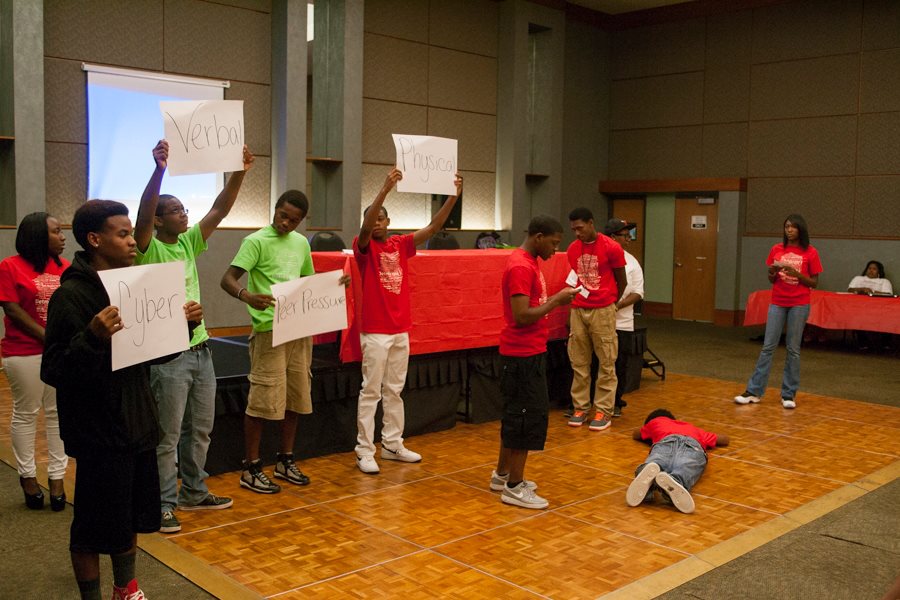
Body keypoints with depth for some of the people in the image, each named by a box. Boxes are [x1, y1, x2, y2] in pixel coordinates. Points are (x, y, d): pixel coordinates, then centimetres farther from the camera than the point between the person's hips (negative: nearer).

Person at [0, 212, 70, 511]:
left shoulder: (65, 267, 7)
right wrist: (48, 339, -14)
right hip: (25, 352, -4)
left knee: (59, 413, 7)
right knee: (25, 413, 6)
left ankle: (57, 476, 15)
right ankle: (27, 475, 19)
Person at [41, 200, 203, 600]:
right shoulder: (70, 296, -16)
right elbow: (53, 372, -20)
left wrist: (184, 325, -1)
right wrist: (92, 338, -36)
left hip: (137, 425, 8)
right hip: (98, 432, -7)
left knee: (131, 516, 20)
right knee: (94, 526, 6)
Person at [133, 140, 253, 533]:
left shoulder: (188, 243, 9)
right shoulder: (148, 248, -9)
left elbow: (219, 211, 5)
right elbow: (144, 211, -27)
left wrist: (239, 173, -6)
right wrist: (159, 169, -39)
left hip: (200, 349, 7)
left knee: (200, 429, 16)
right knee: (167, 436, 1)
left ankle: (193, 493, 30)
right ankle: (163, 504, 12)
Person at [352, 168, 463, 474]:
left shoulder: (400, 245, 9)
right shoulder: (364, 247, -5)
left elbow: (433, 227, 2)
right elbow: (365, 228, -26)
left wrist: (453, 197, -10)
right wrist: (385, 189, -37)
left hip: (401, 330, 5)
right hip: (375, 332, -5)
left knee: (394, 391, 13)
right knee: (371, 392, -2)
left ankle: (392, 444, 23)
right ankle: (364, 451, 4)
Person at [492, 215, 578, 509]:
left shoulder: (528, 262, 13)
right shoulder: (521, 267, -20)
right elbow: (522, 316, -24)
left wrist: (556, 298, 7)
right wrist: (557, 300, -16)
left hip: (527, 352, 11)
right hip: (524, 354, -11)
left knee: (516, 413, 16)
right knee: (529, 415, -5)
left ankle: (503, 474, 26)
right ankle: (514, 487, 3)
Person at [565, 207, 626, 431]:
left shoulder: (611, 248, -8)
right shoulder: (572, 249, 6)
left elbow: (621, 281, 3)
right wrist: (573, 306, 15)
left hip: (603, 311, -4)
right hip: (578, 310, 4)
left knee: (606, 363, 2)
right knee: (578, 362, 7)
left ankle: (604, 410, 8)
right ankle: (580, 407, 16)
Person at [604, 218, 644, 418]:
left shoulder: (631, 262, 6)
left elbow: (637, 293, 3)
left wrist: (618, 305, -13)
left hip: (622, 323, 2)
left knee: (619, 365, 9)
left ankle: (616, 403, 23)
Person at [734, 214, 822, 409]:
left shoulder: (810, 253, -3)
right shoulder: (777, 249, 5)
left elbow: (814, 283, -1)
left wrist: (797, 274, -17)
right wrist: (772, 272, -12)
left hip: (799, 304, -2)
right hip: (777, 302, 2)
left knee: (793, 349, 2)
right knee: (768, 346, 1)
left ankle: (789, 394, 10)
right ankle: (754, 391, 3)